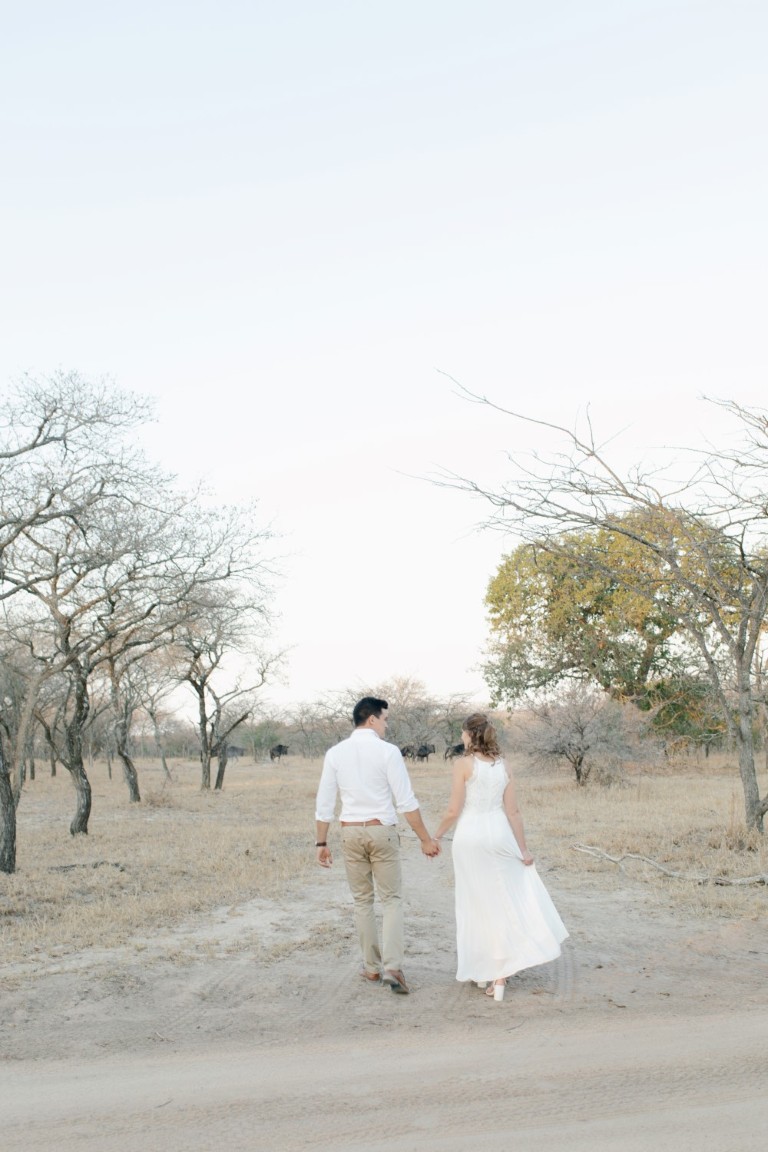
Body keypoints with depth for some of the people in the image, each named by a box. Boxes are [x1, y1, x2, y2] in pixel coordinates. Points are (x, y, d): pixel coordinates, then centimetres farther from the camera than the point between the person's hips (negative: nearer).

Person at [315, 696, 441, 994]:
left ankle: (372, 967, 20)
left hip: (350, 833, 3)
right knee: (391, 899, 5)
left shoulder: (335, 753, 1)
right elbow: (406, 801, -10)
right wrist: (425, 839, -4)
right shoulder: (387, 751, -9)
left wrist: (322, 842, 10)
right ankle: (392, 966, -8)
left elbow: (324, 803, 2)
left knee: (362, 901, 14)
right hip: (382, 832, -3)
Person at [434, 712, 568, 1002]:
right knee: (505, 900, 10)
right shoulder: (502, 765, 5)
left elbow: (454, 810, -9)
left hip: (470, 837, -3)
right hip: (499, 834, 4)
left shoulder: (464, 764, -8)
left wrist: (437, 835, 6)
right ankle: (500, 973, 9)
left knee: (477, 904, 8)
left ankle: (483, 971, 19)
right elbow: (513, 811, 4)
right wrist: (523, 848, 9)